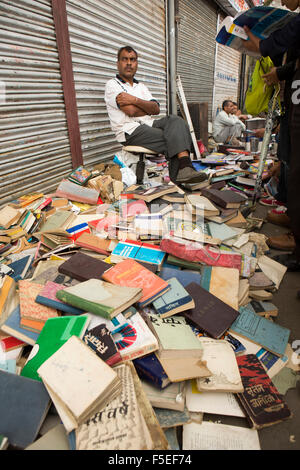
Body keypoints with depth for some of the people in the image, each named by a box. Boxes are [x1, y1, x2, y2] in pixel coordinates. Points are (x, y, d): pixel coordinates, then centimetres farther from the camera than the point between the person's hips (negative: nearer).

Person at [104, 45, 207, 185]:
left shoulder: (141, 86, 24)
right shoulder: (112, 85, 4)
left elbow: (156, 109, 5)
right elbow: (131, 111, -12)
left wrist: (135, 100, -8)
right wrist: (148, 108, 6)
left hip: (149, 124, 6)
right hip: (130, 131, -6)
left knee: (176, 121, -22)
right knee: (174, 138, -25)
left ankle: (184, 169, -36)